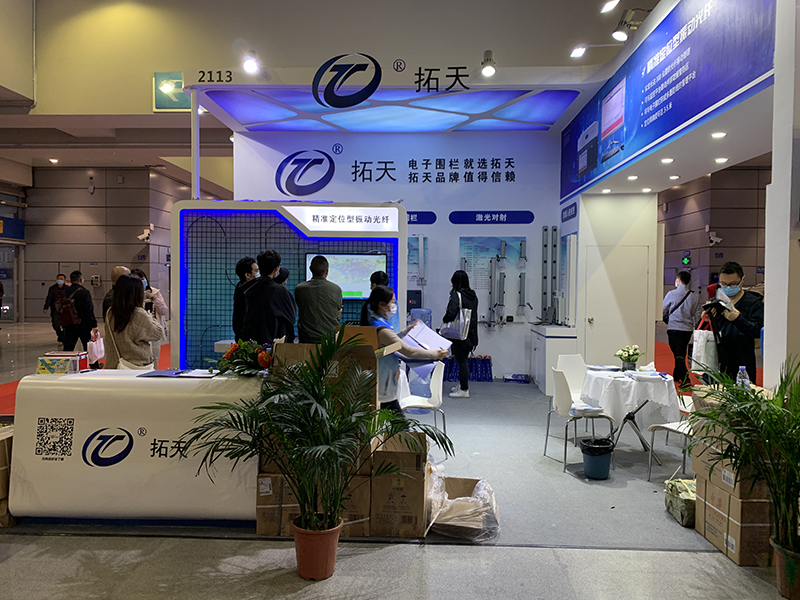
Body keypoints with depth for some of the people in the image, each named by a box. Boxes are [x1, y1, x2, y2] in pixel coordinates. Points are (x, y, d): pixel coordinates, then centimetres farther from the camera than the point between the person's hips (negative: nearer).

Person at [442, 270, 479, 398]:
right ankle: (462, 385, 31)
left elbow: (451, 313, -24)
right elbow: (474, 315, 13)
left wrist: (445, 321, -4)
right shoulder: (473, 296, 7)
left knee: (461, 361, 0)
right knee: (464, 360, 19)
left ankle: (464, 390, 7)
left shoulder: (456, 295, -16)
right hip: (471, 334, 8)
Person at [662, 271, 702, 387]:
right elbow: (698, 314, 8)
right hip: (688, 329, 5)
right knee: (681, 354, 18)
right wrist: (695, 326, 20)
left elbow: (663, 309, 2)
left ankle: (685, 379, -19)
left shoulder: (672, 294, -8)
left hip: (674, 328, -5)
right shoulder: (695, 296, 3)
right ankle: (676, 376, 33)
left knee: (678, 355, -6)